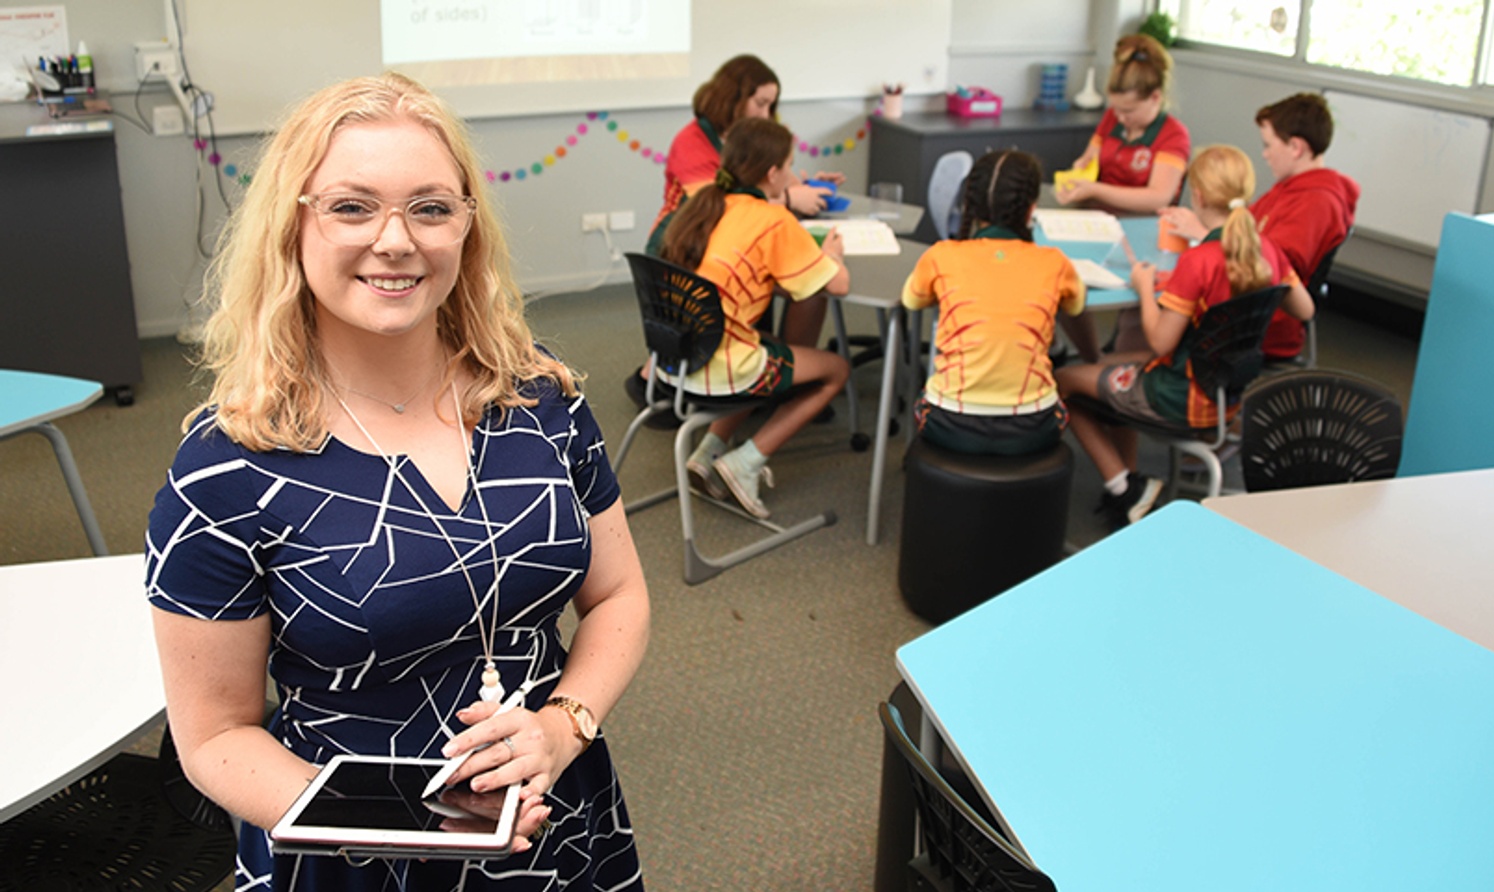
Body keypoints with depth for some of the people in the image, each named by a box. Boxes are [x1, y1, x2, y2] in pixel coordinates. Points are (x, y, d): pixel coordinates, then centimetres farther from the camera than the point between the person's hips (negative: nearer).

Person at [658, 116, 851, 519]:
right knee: (836, 369, 13)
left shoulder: (704, 203, 9)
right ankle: (745, 463, 6)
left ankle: (708, 453, 22)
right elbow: (838, 284, -8)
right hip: (719, 371, -7)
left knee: (767, 354, 34)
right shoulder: (775, 221, -10)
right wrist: (831, 254, 13)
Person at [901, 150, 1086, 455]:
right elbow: (1075, 305, 22)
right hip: (1030, 432, 1)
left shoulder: (941, 257, -4)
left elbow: (911, 300, 18)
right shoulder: (1053, 263, -2)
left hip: (952, 427, 0)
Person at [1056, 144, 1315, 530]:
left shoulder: (1198, 260, -26)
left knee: (1064, 381, 5)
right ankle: (1128, 480, 29)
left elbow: (1161, 342, -23)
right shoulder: (1268, 250, -5)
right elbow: (1304, 310, 10)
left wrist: (1145, 288, -7)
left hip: (1187, 400, -8)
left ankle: (1123, 488, 6)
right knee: (1113, 364, 28)